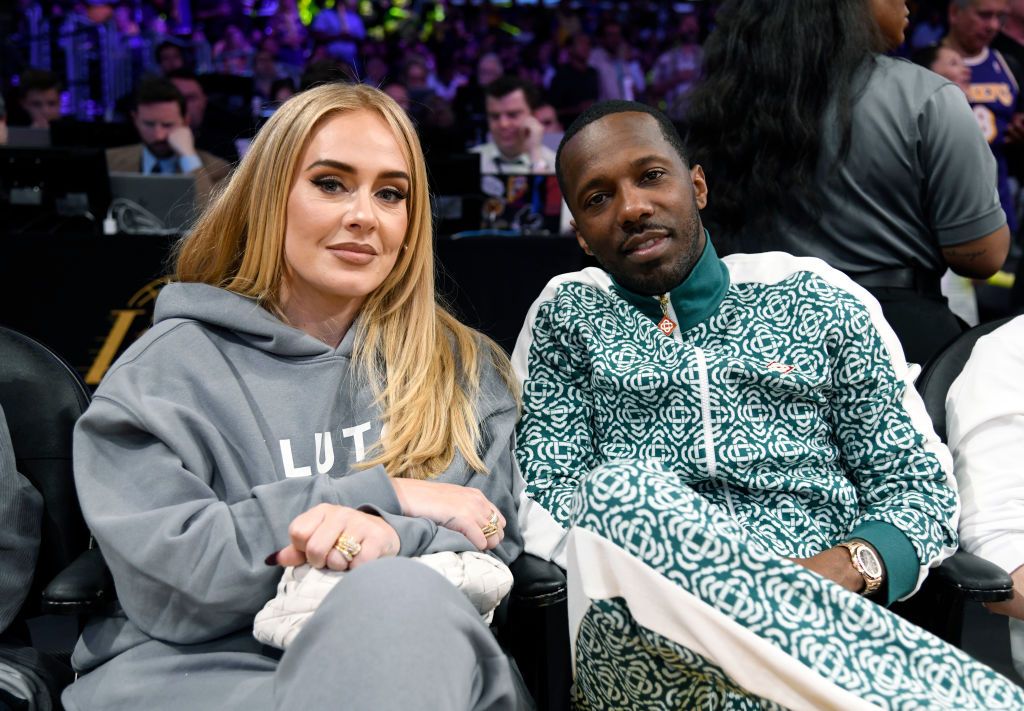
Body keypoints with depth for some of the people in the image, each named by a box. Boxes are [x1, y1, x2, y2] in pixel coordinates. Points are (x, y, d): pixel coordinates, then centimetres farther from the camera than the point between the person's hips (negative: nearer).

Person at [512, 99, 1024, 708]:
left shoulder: (821, 299, 15)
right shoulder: (567, 316, 16)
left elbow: (921, 489, 12)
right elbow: (548, 505, 5)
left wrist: (849, 567, -12)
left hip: (824, 615, -2)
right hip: (645, 641, 3)